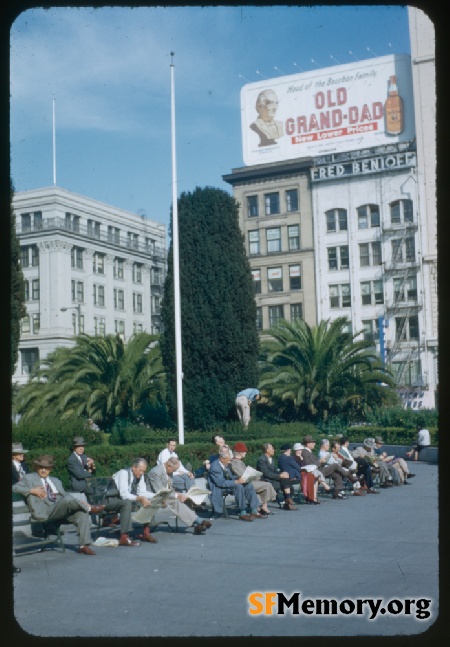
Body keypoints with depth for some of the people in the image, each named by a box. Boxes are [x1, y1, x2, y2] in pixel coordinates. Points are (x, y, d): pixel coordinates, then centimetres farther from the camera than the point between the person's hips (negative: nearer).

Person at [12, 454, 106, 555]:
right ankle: (89, 508, -9)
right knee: (68, 500, -34)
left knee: (82, 513, -23)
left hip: (62, 511, 6)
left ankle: (84, 545, -22)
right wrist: (32, 490, -10)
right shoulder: (29, 478, 13)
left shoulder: (56, 481, 29)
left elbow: (64, 496, 24)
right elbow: (14, 488, 2)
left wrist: (79, 502, 5)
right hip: (45, 513, -6)